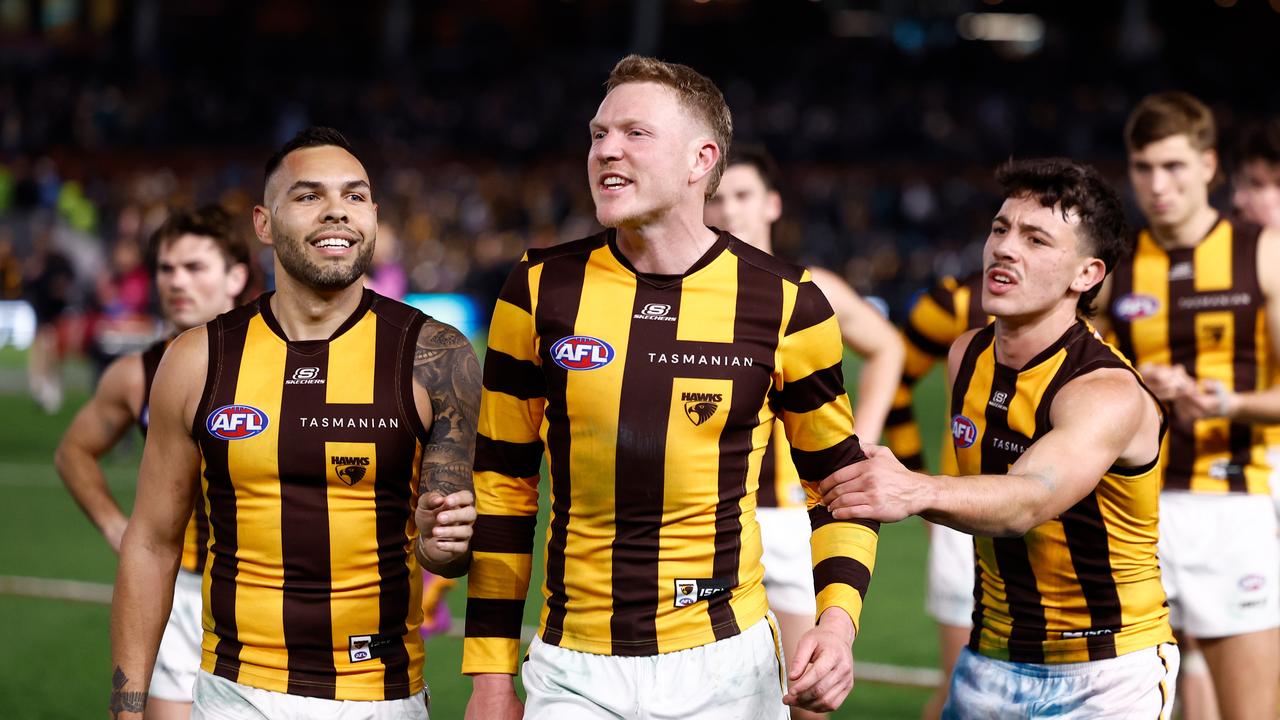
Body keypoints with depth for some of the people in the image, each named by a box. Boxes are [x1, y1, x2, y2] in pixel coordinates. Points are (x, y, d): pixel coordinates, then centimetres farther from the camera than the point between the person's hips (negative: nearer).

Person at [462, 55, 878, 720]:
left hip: (722, 665, -1)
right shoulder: (542, 290, 1)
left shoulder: (781, 303, -2)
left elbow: (837, 476, 8)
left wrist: (838, 620, -9)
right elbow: (503, 483, 7)